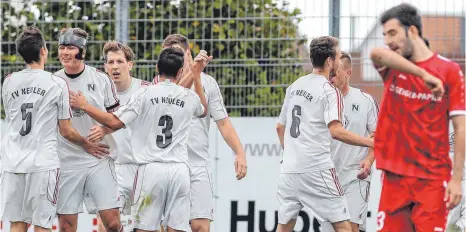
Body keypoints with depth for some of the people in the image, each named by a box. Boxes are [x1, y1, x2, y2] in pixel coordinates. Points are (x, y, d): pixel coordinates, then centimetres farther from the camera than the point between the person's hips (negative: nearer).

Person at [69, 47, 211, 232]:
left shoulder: (144, 94, -4)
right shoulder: (190, 97, 7)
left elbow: (115, 122, -7)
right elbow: (203, 111, 32)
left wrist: (84, 106, 4)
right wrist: (197, 75, 37)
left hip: (151, 168, -3)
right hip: (179, 170, 3)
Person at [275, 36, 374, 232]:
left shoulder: (294, 86, 14)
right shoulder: (329, 91, -7)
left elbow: (280, 127, 22)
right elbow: (336, 131, -20)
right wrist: (370, 142, -15)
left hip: (289, 169, 7)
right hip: (316, 170, -7)